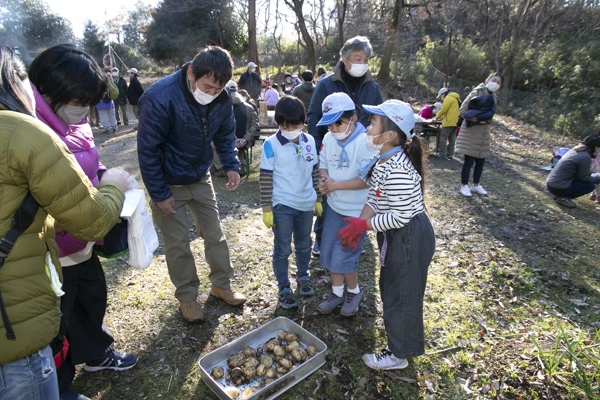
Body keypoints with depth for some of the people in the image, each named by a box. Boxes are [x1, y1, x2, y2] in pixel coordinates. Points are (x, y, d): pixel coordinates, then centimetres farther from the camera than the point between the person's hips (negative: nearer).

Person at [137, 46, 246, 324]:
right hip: (168, 185, -4)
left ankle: (221, 284, 32)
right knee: (178, 244, 6)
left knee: (215, 235, 12)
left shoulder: (222, 99, -11)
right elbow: (148, 150, -20)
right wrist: (160, 194, -17)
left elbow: (225, 135, 5)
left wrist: (231, 166, -12)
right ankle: (187, 296, 26)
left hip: (201, 179, 5)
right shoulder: (159, 97, -26)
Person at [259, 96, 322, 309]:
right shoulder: (271, 145, -12)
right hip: (282, 206, -4)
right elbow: (265, 178, -10)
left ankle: (303, 276, 42)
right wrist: (266, 208, -10)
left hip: (306, 204, 4)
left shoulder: (309, 141, 1)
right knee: (282, 249, 8)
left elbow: (315, 172, 9)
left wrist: (318, 199, 11)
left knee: (304, 245, 20)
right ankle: (284, 289, 24)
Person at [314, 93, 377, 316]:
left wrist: (336, 185, -22)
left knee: (343, 257, -1)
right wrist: (324, 179, -11)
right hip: (334, 207, 7)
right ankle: (337, 293, 35)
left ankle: (355, 292, 29)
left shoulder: (365, 142, -21)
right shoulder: (329, 138, -1)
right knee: (328, 253, 13)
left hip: (356, 212, -6)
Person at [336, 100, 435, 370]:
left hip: (410, 239, -10)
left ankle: (398, 355, 31)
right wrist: (358, 224, -8)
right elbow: (374, 198, 5)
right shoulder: (383, 160, 2)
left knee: (400, 295, 8)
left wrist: (364, 225, -19)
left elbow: (401, 216, -28)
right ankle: (399, 339, 49)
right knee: (390, 286, 24)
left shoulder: (397, 170, -29)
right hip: (396, 237, 10)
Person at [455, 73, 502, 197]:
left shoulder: (493, 96, 12)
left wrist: (487, 120, -5)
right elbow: (463, 111, -14)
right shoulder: (477, 93, -11)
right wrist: (477, 120, -22)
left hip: (483, 133, 7)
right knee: (469, 161, -5)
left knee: (480, 161, 11)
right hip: (470, 132, -7)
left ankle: (476, 185, 25)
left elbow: (490, 114, 19)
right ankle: (464, 186, 8)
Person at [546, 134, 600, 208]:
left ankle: (560, 195, 14)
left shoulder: (575, 150, 8)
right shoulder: (585, 157, -16)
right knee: (591, 185, 2)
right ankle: (564, 198, -2)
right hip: (558, 188, -8)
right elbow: (583, 178, -6)